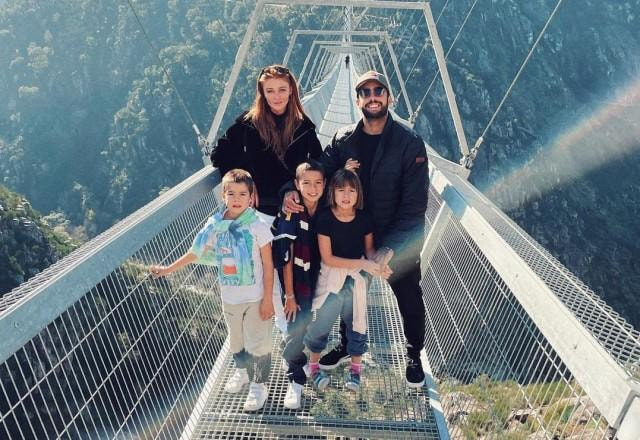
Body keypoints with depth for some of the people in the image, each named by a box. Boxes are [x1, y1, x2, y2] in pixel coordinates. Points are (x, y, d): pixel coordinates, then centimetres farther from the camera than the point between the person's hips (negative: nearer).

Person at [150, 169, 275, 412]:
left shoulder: (257, 227, -16)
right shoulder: (215, 226, -5)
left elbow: (268, 265, -12)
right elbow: (196, 253, 7)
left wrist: (268, 299, -12)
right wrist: (167, 269, 7)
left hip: (255, 297, -4)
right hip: (229, 297, 4)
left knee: (257, 342, 7)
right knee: (235, 340, 23)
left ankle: (258, 386, 28)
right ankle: (241, 371, 49)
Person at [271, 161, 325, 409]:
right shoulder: (290, 216, -17)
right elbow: (286, 259, -14)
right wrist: (289, 295, -12)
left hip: (321, 281, 4)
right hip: (298, 283, -3)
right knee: (296, 331, 3)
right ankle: (295, 381, 20)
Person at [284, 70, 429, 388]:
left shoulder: (409, 142, -17)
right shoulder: (343, 140, -5)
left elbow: (414, 202, -19)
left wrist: (389, 247, -23)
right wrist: (292, 191, -32)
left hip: (399, 241, -3)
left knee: (409, 299, 15)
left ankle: (414, 356, 40)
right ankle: (346, 344, 46)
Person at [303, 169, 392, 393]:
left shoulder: (364, 218, -8)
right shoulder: (325, 219, -17)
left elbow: (369, 248, 5)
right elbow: (327, 258, -16)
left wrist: (378, 263, -18)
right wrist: (363, 263, -21)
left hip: (356, 279, 3)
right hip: (331, 278, -2)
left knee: (356, 323, 14)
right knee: (321, 324, 5)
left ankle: (355, 368, 35)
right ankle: (314, 365, 31)